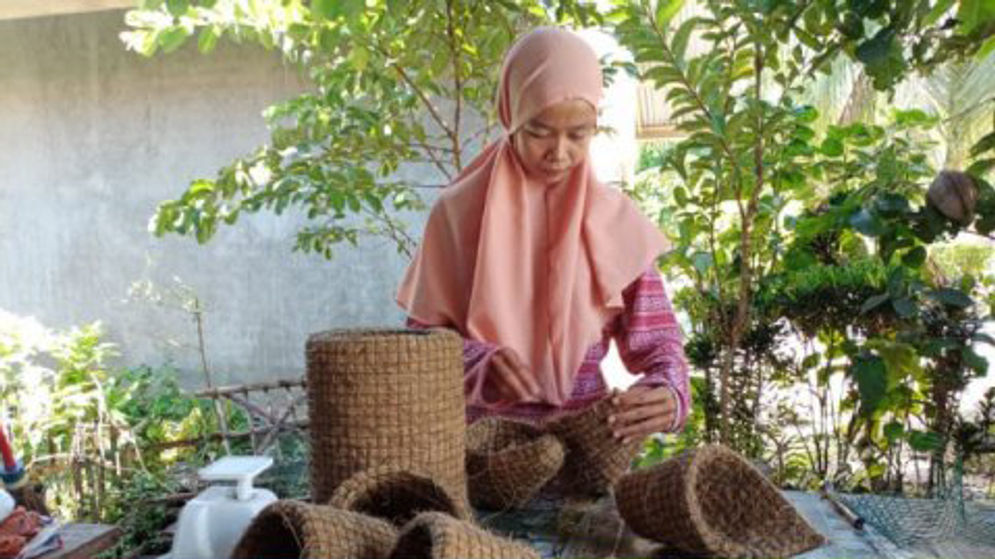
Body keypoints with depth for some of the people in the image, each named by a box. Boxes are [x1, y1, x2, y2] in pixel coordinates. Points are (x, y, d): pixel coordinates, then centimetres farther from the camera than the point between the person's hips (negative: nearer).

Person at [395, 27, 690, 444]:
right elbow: (424, 334, 0)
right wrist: (479, 362, -19)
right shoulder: (459, 212, -4)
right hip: (483, 432, -1)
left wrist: (668, 395, -21)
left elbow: (655, 339, -1)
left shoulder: (616, 220, -2)